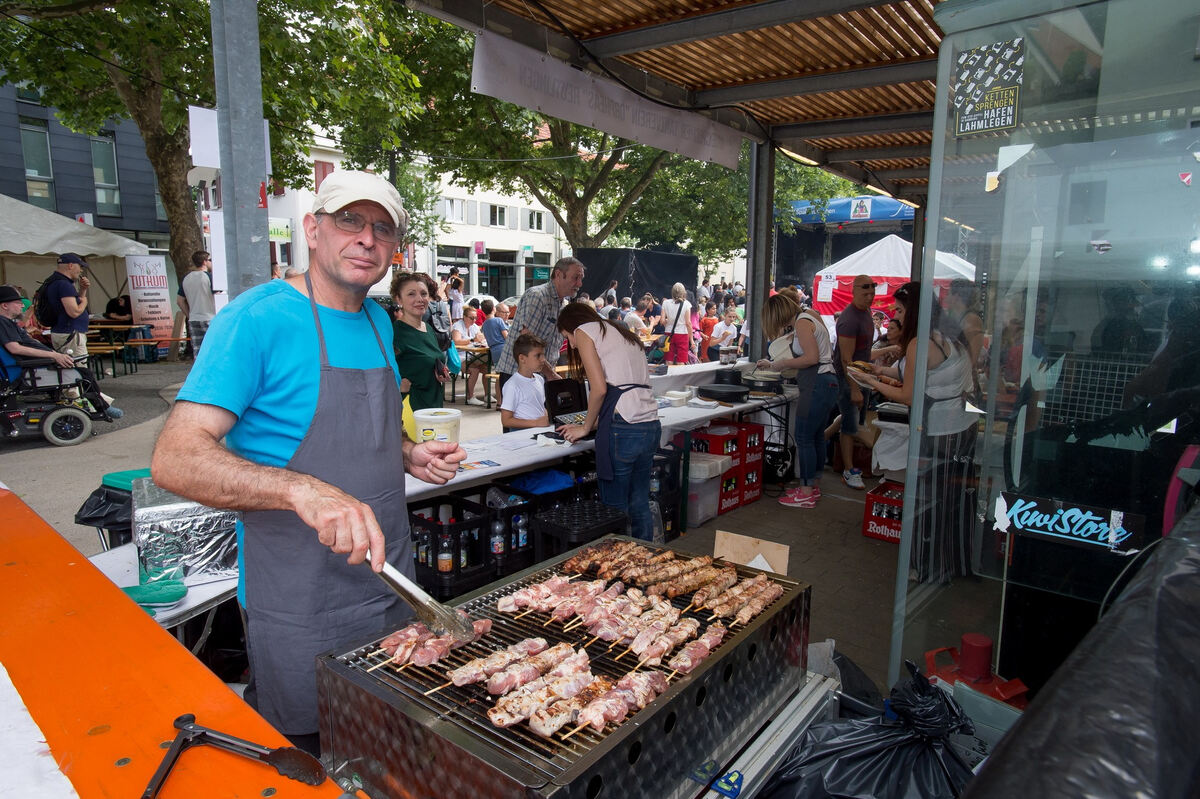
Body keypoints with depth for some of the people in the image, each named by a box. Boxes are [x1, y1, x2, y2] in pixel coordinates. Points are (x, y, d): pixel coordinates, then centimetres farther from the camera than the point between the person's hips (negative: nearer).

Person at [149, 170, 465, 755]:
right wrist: (301, 488, -40)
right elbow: (174, 458, -25)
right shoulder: (258, 318, -16)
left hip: (391, 587, 7)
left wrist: (410, 457, 1)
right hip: (302, 614, -7)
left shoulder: (377, 321, 7)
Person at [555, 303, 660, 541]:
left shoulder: (584, 331, 5)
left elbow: (599, 389, -7)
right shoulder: (623, 334, 28)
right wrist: (593, 425, 21)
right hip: (651, 425, 8)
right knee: (639, 505, 15)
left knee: (614, 508, 2)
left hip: (624, 426, -8)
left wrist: (585, 427, 6)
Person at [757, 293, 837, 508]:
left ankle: (806, 494, 0)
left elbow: (812, 357, -21)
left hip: (817, 384, -10)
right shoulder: (809, 317, 18)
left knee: (803, 438, -5)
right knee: (816, 436, 15)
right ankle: (813, 485, 24)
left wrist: (783, 363, -10)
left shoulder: (802, 322, -11)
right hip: (826, 381, 10)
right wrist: (773, 364, 23)